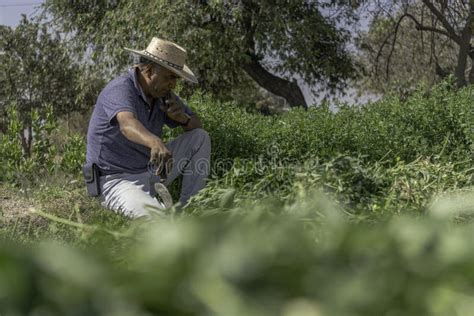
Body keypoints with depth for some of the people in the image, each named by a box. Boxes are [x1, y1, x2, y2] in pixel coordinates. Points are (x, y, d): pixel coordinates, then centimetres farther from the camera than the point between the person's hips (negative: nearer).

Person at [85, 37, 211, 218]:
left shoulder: (162, 94, 4)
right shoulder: (120, 89, -21)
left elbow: (197, 126, 11)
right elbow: (127, 124, -44)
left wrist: (183, 118, -14)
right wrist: (155, 142, -64)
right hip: (118, 180, -9)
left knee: (200, 138, 0)